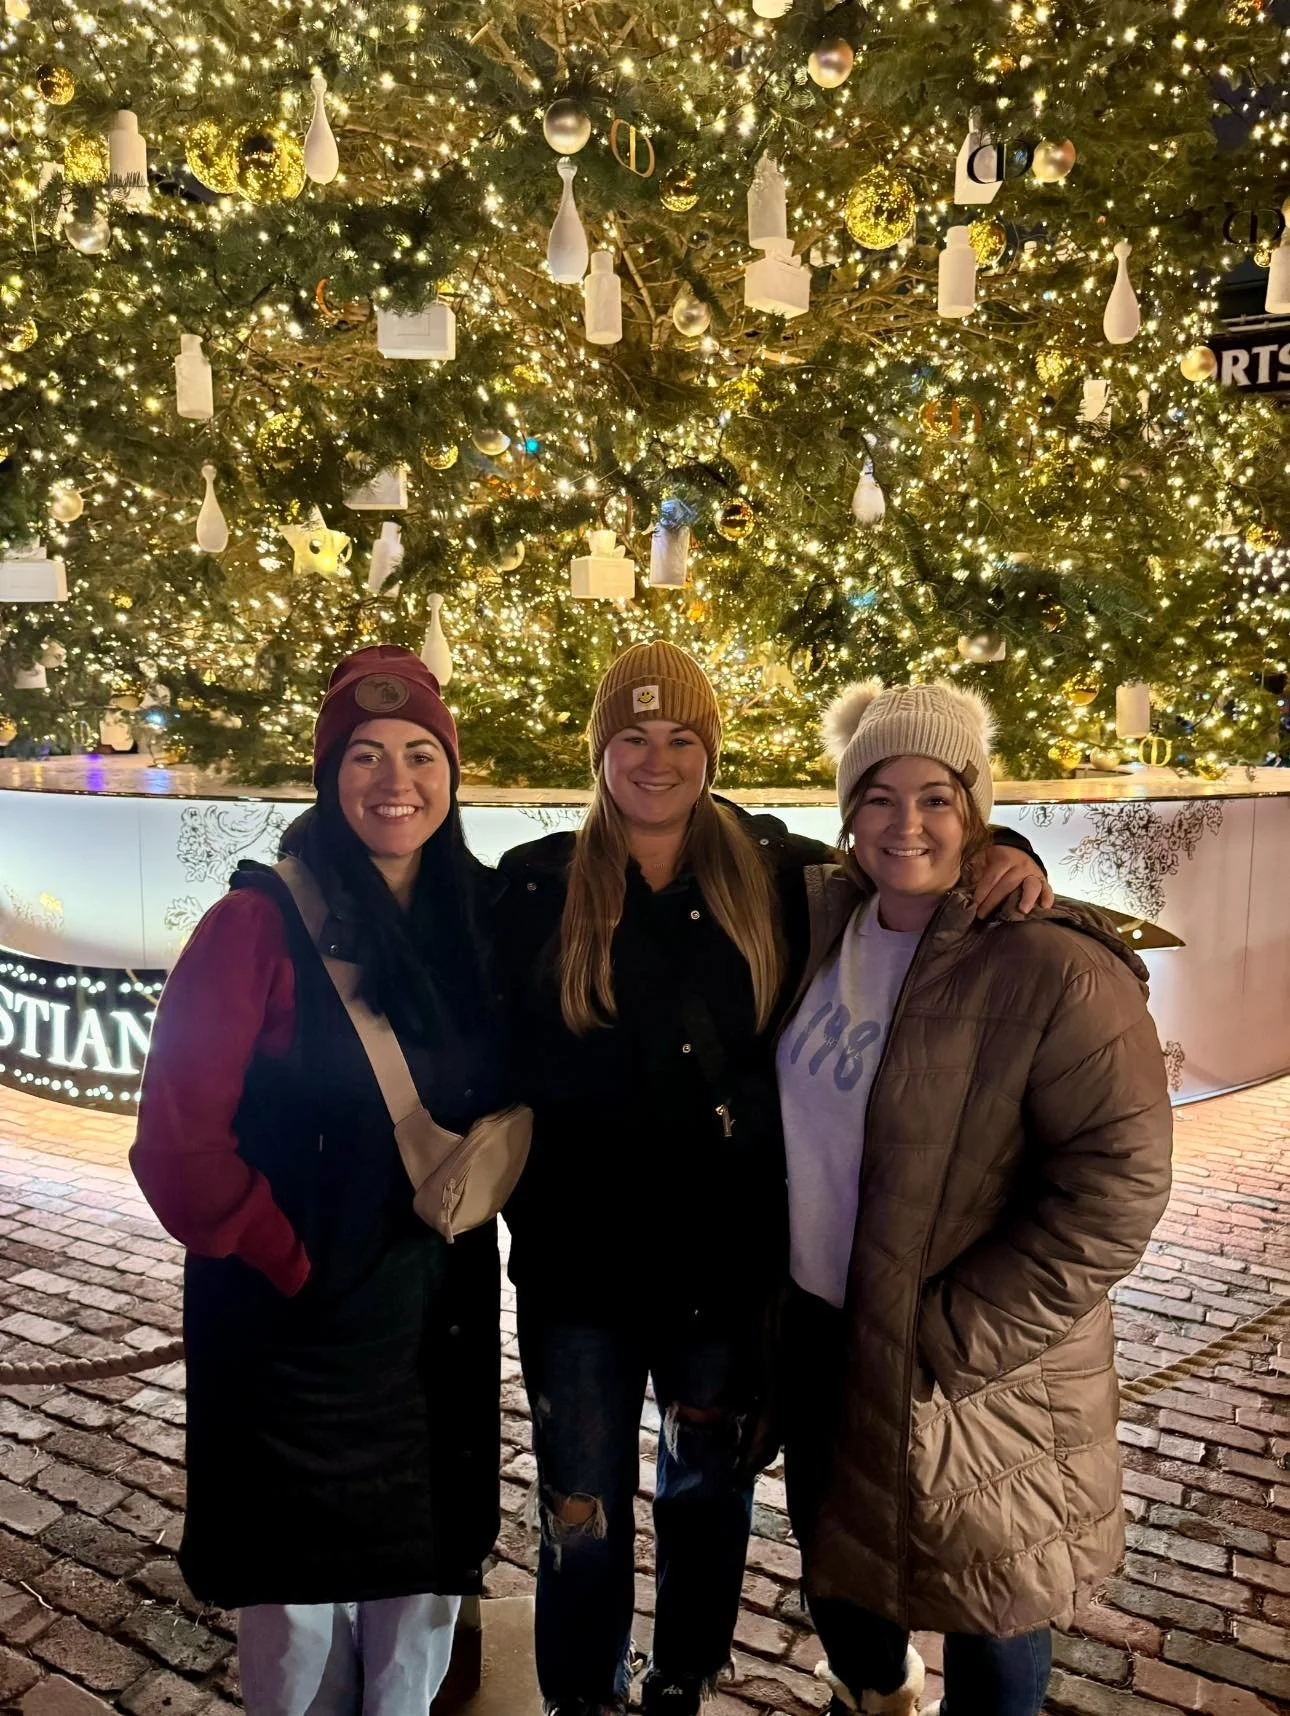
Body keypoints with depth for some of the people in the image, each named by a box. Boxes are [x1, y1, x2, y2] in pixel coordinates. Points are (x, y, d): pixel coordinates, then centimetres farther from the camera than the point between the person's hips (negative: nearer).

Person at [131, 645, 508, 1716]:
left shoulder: (482, 914, -1)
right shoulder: (266, 921, -15)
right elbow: (178, 1141, -15)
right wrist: (286, 1261, -10)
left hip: (444, 1314, 4)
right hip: (295, 1324, -4)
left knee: (426, 1571, 20)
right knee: (301, 1597, 15)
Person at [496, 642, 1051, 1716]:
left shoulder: (776, 872, -2)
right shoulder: (538, 884, -3)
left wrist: (1003, 860, -12)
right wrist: (519, 1179, -9)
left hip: (729, 1254, 1)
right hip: (581, 1255, -1)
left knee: (710, 1495, 20)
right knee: (583, 1517, 13)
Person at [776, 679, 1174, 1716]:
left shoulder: (1052, 970, -21)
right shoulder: (825, 922, 0)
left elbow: (1118, 1179, -23)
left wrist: (962, 1336, -22)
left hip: (971, 1373, -6)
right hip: (820, 1326, 7)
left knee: (983, 1601, 16)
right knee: (834, 1556, 27)